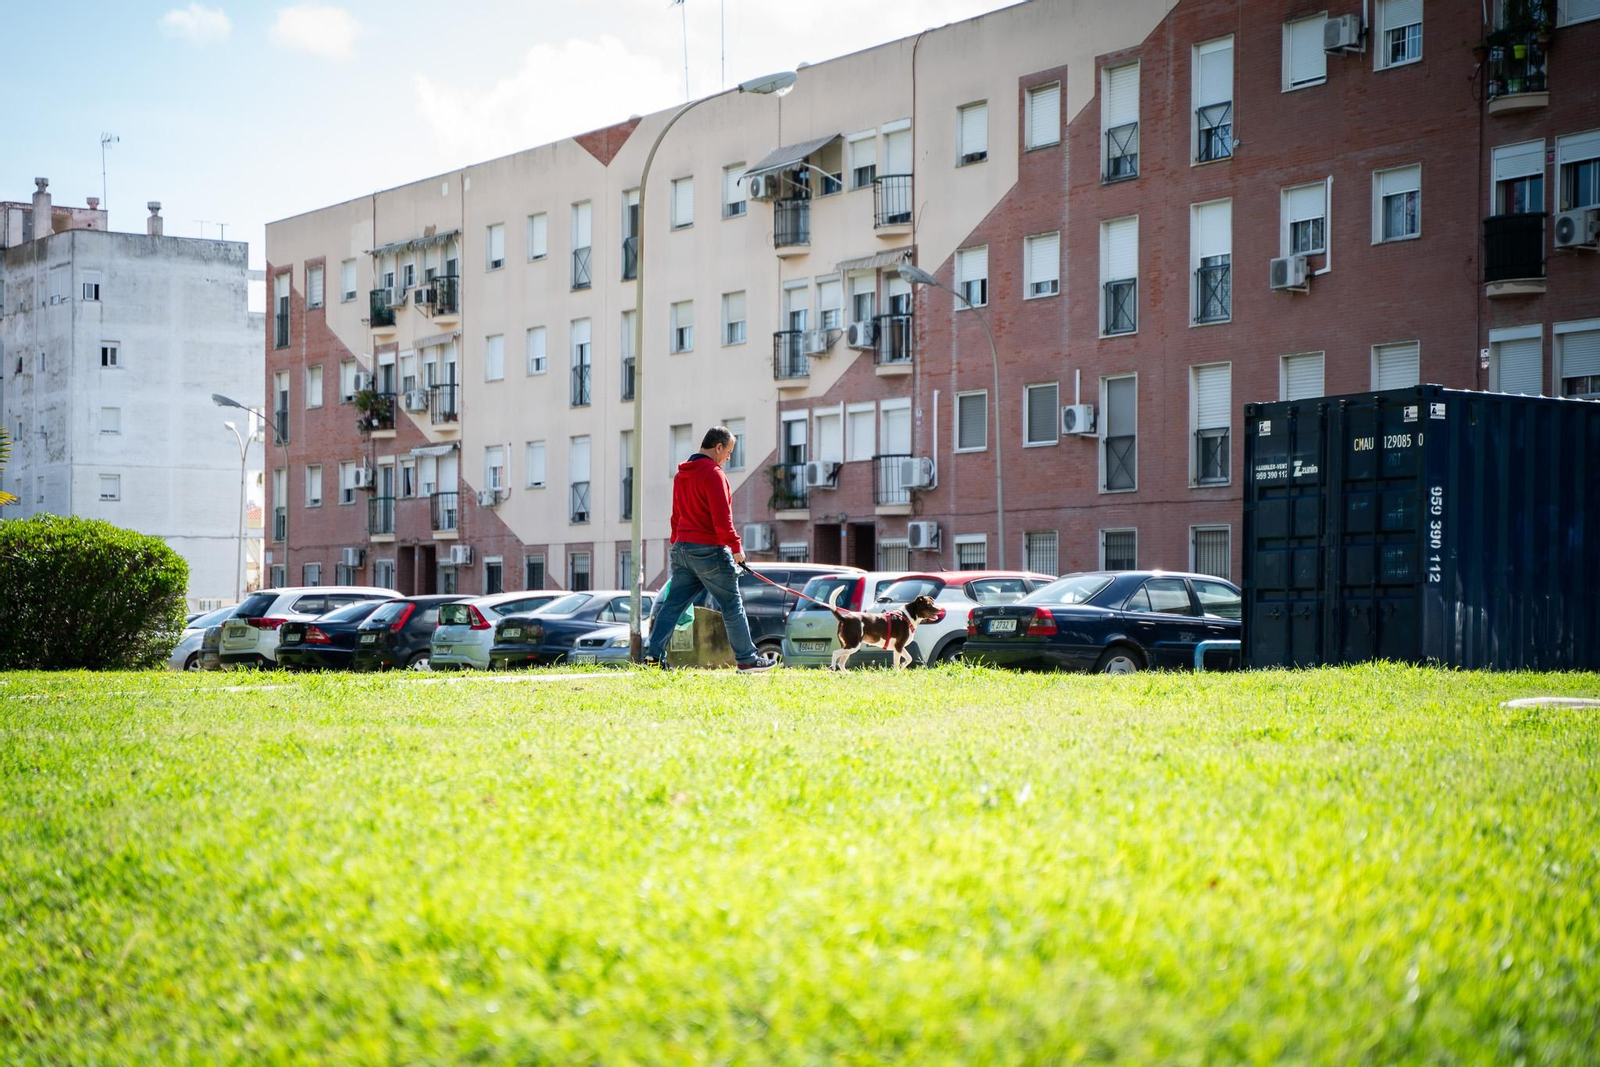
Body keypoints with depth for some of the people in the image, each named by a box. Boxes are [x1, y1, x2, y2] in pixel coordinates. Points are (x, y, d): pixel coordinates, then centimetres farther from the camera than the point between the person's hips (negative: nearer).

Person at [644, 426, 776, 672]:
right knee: (732, 606, 1)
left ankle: (654, 654, 0)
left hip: (683, 549, 8)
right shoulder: (713, 474, -14)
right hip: (709, 550, -8)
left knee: (672, 603, 6)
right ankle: (747, 659, 7)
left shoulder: (681, 474, 15)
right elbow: (722, 519, -19)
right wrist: (736, 546, -12)